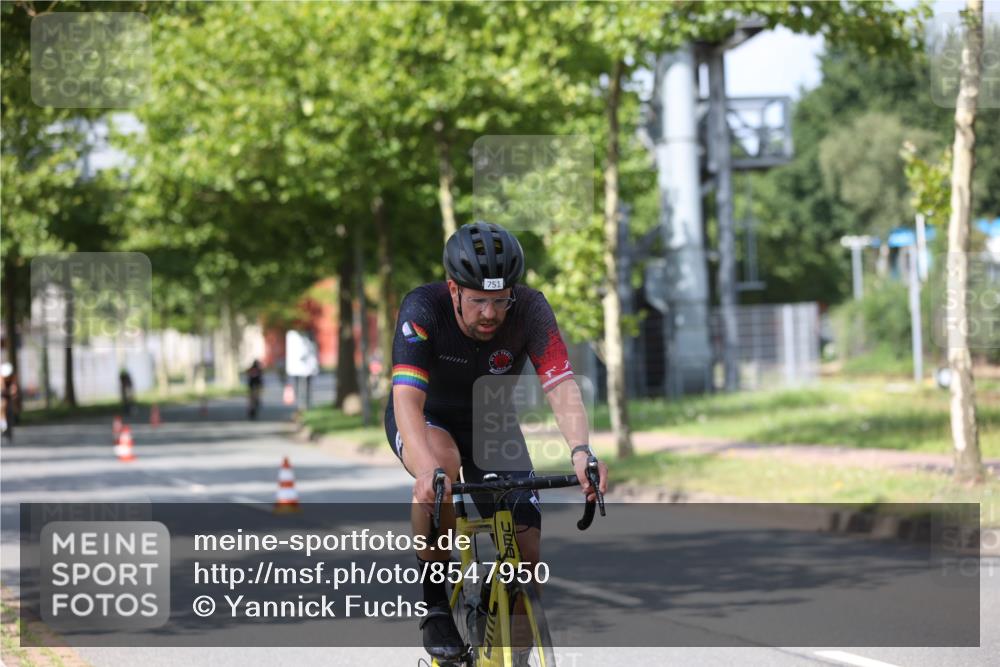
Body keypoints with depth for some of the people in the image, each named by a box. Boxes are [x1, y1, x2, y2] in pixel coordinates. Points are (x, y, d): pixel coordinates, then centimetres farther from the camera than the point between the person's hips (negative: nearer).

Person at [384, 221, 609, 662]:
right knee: (441, 469, -39)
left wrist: (580, 452, -56)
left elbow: (561, 387, -36)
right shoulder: (423, 309, -31)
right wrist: (429, 468, -59)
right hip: (427, 419, -2)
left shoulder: (529, 309, -26)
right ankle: (436, 602, -19)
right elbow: (407, 397, -41)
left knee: (527, 555, -13)